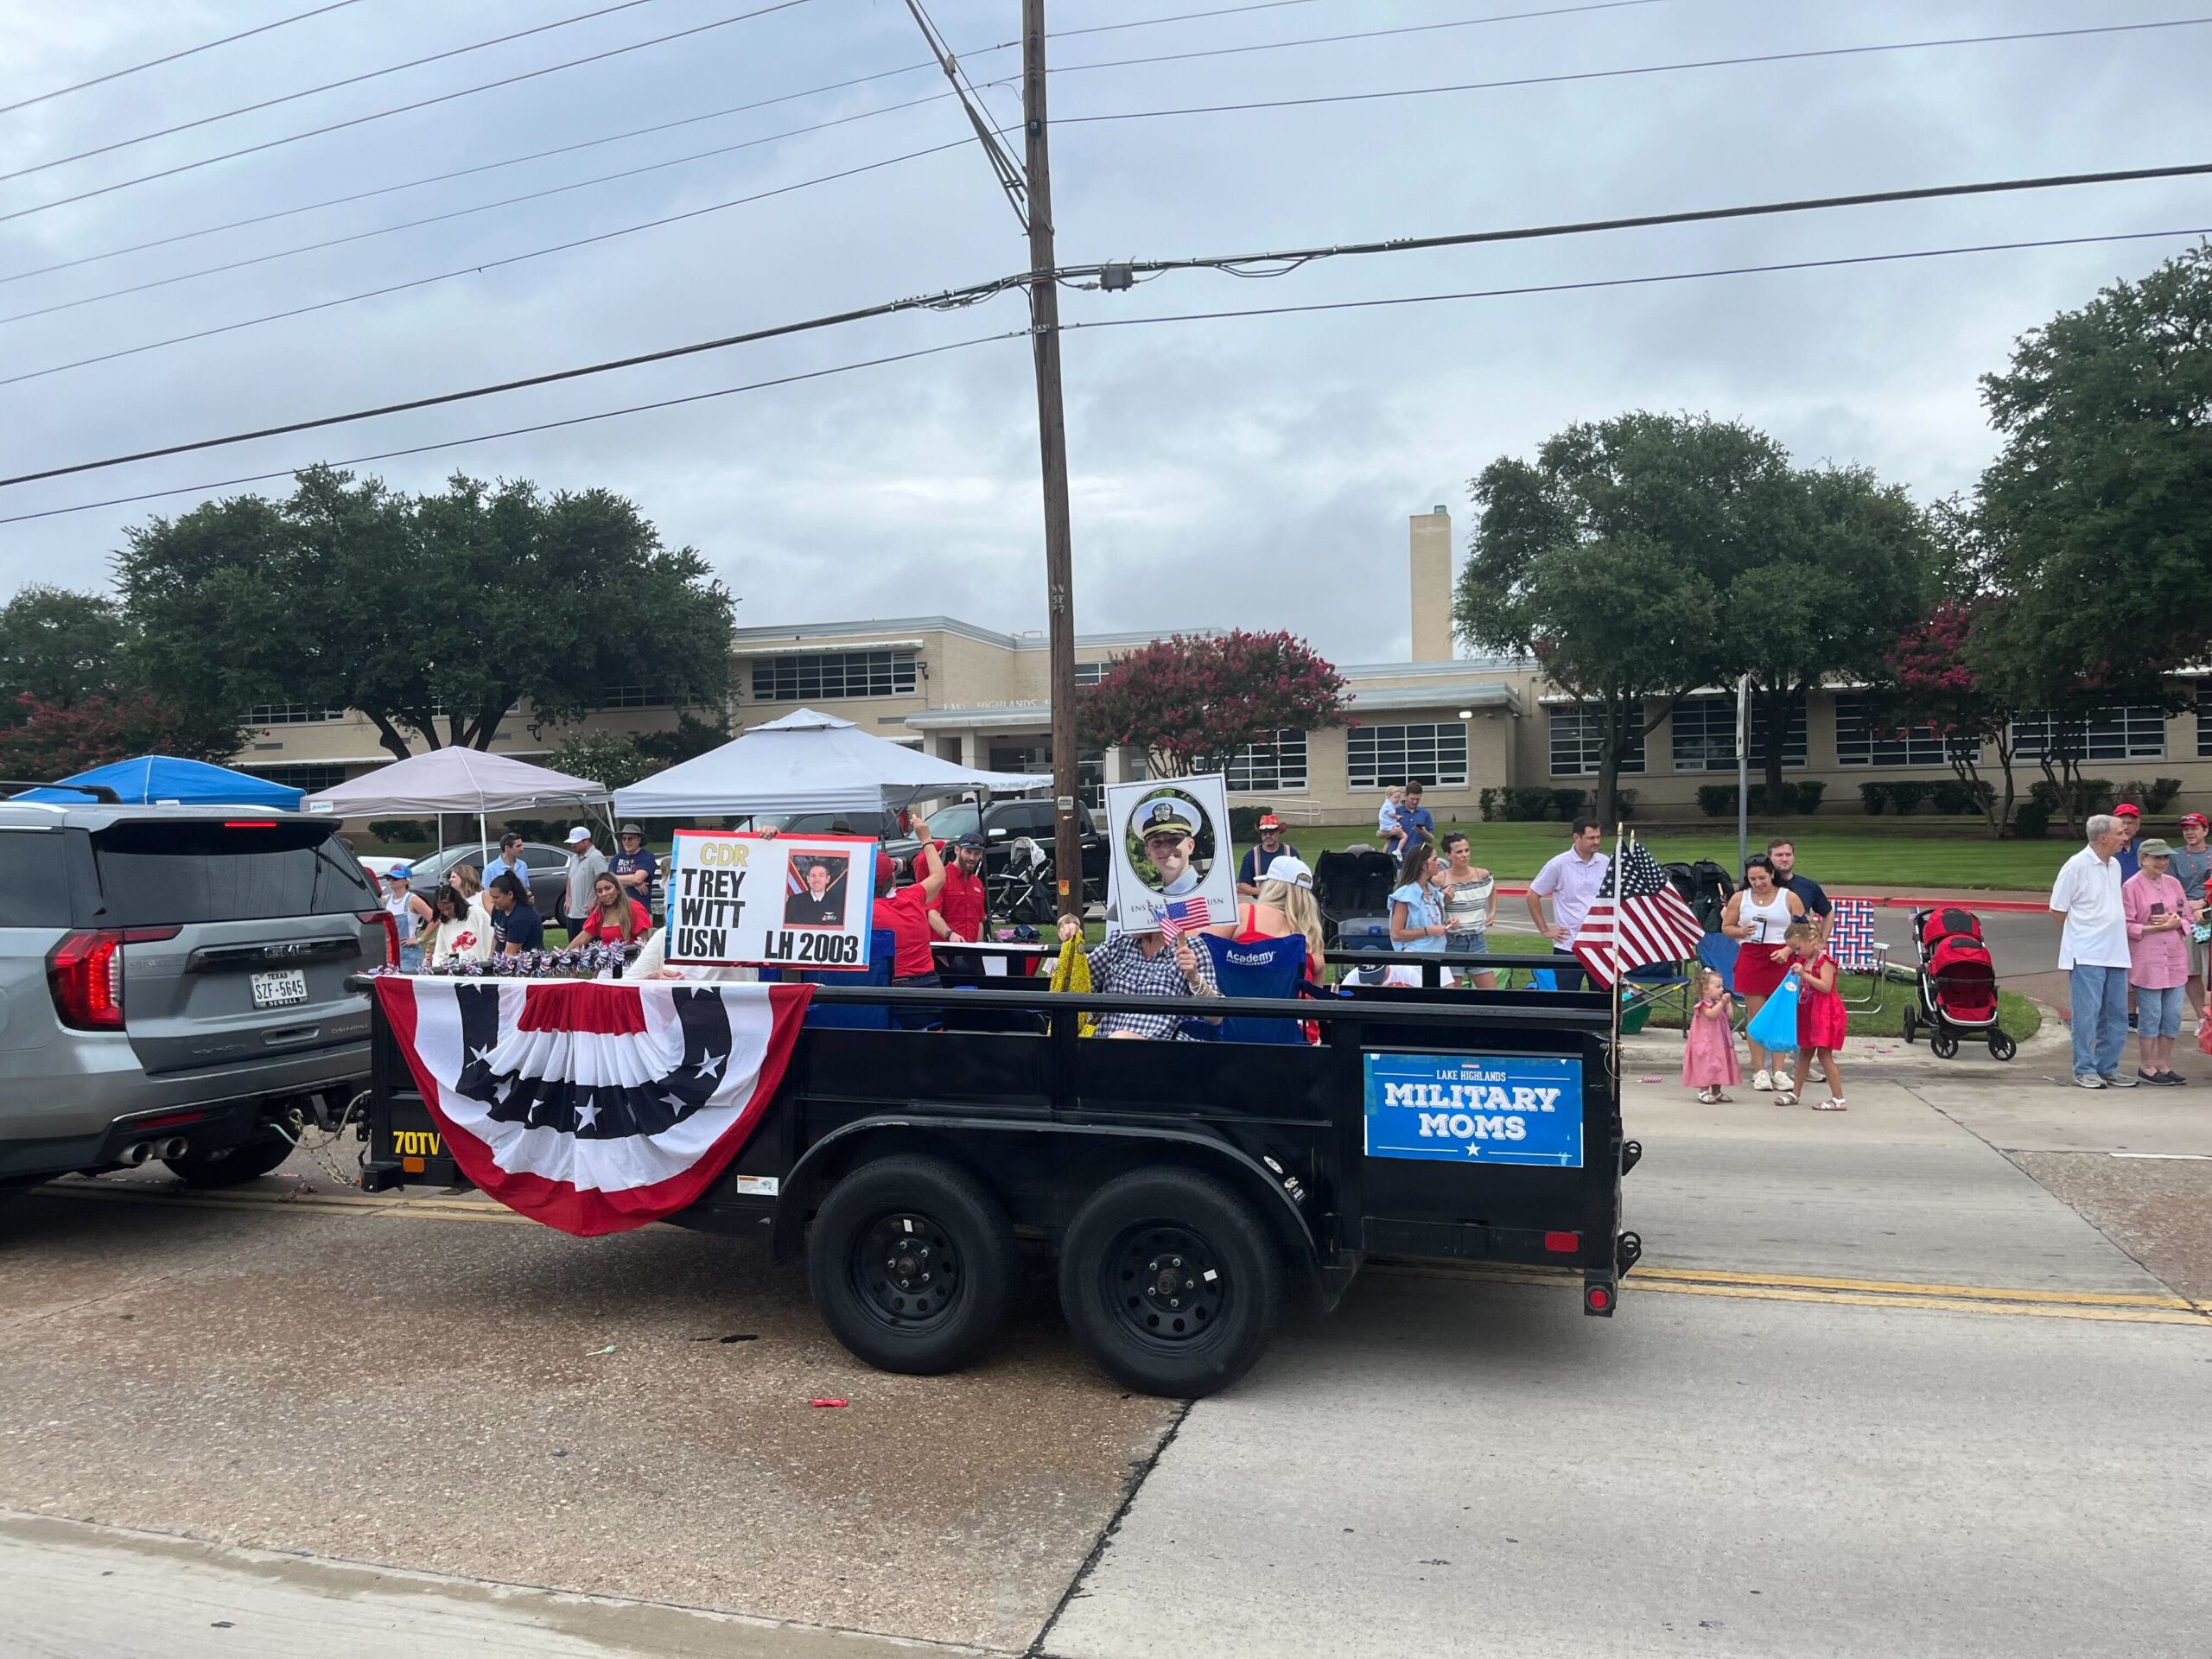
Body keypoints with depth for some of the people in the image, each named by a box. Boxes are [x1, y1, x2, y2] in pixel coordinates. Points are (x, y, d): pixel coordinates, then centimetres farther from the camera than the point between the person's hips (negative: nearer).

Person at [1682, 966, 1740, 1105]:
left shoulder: (1718, 1003, 13)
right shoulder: (1704, 1004, -13)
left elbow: (1730, 1015, 9)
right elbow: (1711, 1014, -30)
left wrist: (1728, 1002, 3)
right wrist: (1722, 1002, -30)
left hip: (1719, 1042, 9)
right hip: (1705, 1043, -9)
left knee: (1719, 1065, 12)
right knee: (1707, 1065, -11)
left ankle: (1716, 1092, 21)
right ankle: (1703, 1092, -8)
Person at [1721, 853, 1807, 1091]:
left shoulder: (1789, 898, 4)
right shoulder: (1739, 898, 8)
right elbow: (1726, 927, 14)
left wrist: (1788, 949, -12)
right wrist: (1742, 932, -6)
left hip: (1781, 959, -1)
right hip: (1750, 958, 1)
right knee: (1755, 1015, 0)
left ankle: (1777, 1070, 5)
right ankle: (1759, 1071, 5)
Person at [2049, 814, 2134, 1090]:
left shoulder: (2115, 865, 11)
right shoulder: (2076, 866, -11)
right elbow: (2058, 909, -7)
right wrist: (2082, 934, 1)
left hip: (2115, 953, 7)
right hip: (2087, 954, -7)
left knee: (2116, 1015, 10)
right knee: (2087, 1014, -4)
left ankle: (2108, 1069, 20)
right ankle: (2084, 1070, 4)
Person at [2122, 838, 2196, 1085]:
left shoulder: (2173, 883, 10)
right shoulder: (2131, 886, -6)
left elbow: (2188, 918, 13)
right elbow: (2127, 926, -8)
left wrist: (2174, 922, -7)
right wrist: (2156, 928, -18)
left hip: (2175, 958, 6)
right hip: (2146, 961, -6)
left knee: (2173, 1015, 7)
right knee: (2150, 1015, -2)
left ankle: (2164, 1065, 19)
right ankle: (2146, 1068, 9)